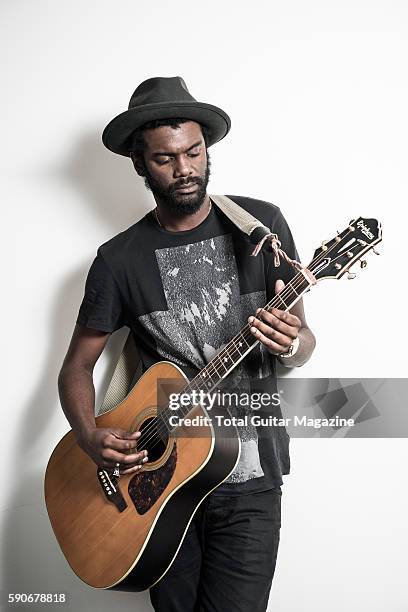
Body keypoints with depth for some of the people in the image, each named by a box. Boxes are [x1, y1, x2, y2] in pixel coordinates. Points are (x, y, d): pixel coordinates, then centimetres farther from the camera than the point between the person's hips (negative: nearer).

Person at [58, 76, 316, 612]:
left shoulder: (261, 224, -2)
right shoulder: (120, 259, -2)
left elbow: (304, 341, 2)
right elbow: (77, 365, 4)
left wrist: (291, 344, -22)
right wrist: (90, 437, -14)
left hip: (248, 475, -1)